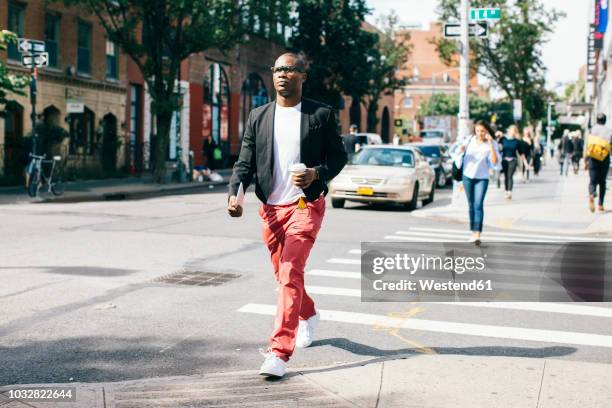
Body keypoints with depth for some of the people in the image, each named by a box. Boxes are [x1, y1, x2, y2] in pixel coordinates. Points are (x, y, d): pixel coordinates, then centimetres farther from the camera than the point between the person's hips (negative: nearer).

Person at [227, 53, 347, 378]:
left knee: (290, 275, -16)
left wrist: (317, 174, -16)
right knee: (284, 275, 17)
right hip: (271, 208, 4)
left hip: (306, 205, -4)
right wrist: (234, 194, -12)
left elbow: (339, 155, 4)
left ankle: (279, 352, -17)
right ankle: (308, 316, 47)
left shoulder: (321, 114, 0)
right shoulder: (258, 116, 8)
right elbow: (245, 162, 6)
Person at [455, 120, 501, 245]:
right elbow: (459, 159, 13)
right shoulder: (469, 140, 2)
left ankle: (477, 235, -24)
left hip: (482, 178, -3)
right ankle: (473, 232, 19)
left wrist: (490, 144, -21)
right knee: (471, 205, 9)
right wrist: (461, 151, -11)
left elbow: (495, 162, -18)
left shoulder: (492, 144, -5)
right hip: (467, 176, 3)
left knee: (478, 205, -16)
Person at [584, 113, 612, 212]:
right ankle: (600, 205, 12)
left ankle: (591, 195, -33)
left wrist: (585, 161, 0)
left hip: (593, 157, -1)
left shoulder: (592, 129, 5)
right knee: (602, 182, 13)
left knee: (593, 181, -1)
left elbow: (587, 146, -1)